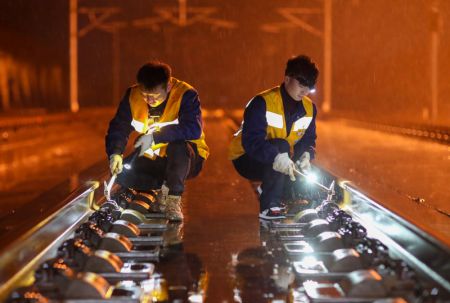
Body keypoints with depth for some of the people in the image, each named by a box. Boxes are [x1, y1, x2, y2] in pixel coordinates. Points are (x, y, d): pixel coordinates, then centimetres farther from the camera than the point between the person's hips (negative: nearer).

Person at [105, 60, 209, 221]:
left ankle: (173, 198, -19)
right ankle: (166, 186, 1)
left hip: (184, 158, -5)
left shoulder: (186, 94, -20)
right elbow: (118, 127, -5)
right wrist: (115, 152, -26)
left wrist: (155, 137, -36)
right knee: (121, 173, -20)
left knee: (178, 146, -38)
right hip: (152, 160, 5)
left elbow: (193, 129, -34)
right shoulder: (132, 95, -6)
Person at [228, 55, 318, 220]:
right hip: (247, 159, -7)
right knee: (281, 146, -34)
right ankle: (269, 207, -29)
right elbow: (251, 141, -35)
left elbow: (308, 139, 3)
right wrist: (277, 157, -51)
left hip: (277, 162, 7)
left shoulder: (309, 108, -1)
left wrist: (306, 155, -22)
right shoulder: (262, 103, -25)